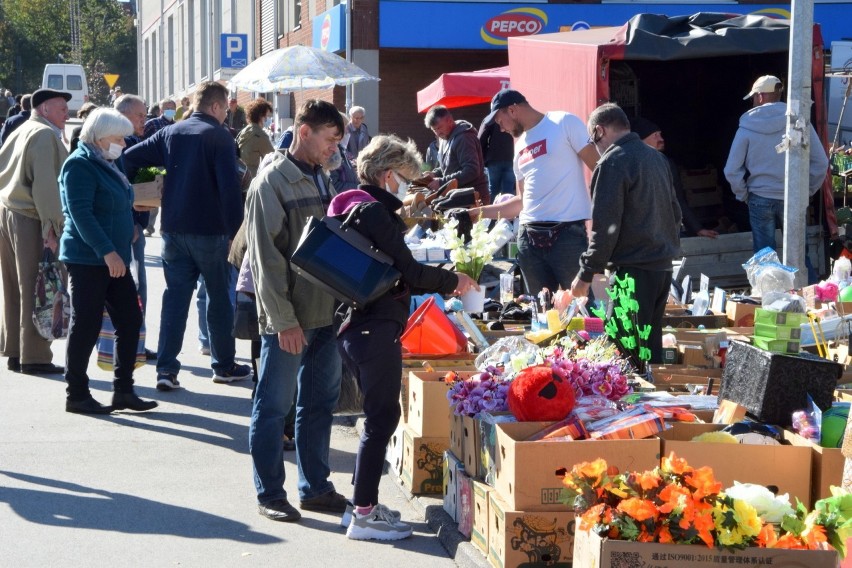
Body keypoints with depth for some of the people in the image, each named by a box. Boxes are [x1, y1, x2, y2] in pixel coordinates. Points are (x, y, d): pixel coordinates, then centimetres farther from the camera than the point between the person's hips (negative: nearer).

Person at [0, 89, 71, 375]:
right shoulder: (45, 135, -12)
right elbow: (45, 184, -21)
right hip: (31, 220, -9)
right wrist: (53, 227, -22)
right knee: (35, 291, -4)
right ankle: (34, 357, -1)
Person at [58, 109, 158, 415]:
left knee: (130, 320, 7)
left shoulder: (106, 164, 16)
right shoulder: (79, 165, -13)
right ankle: (76, 395, 7)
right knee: (86, 326, -3)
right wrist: (106, 251, -26)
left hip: (114, 258, 9)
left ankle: (123, 390, 14)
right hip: (87, 260, -9)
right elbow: (81, 214, -21)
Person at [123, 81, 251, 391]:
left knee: (174, 297, 6)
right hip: (210, 231, -4)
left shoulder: (170, 133, 8)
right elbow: (229, 187, -16)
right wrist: (235, 231, -12)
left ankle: (166, 368, -1)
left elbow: (130, 158, 3)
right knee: (218, 296, 9)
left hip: (173, 229, 4)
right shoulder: (219, 137, -9)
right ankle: (224, 366, 19)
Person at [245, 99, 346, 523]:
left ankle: (315, 488, 24)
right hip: (288, 318, -8)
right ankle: (270, 495, 12)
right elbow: (265, 257, -15)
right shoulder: (272, 182, -11)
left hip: (326, 313, 8)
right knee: (273, 406, 3)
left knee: (320, 403, 14)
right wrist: (283, 320, -18)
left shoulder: (323, 178, 13)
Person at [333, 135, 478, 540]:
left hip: (358, 324, 11)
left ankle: (364, 502, 25)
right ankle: (364, 516, -2)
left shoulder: (357, 207, 16)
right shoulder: (374, 211, -15)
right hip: (376, 329, -11)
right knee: (382, 416, -5)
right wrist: (452, 281, -3)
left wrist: (442, 282, 19)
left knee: (379, 415, 18)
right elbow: (407, 271, -17)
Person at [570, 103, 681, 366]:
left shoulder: (612, 162, -12)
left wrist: (586, 274, -10)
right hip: (663, 265, 9)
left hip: (634, 269, -9)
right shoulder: (656, 157, 14)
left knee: (626, 353, -4)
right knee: (651, 346, 15)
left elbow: (605, 227, -15)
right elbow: (675, 213, 21)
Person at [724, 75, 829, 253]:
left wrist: (743, 194, 8)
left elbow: (732, 170, -7)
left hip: (760, 199, -1)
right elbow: (821, 163, -4)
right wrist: (807, 190, 8)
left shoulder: (748, 127, -8)